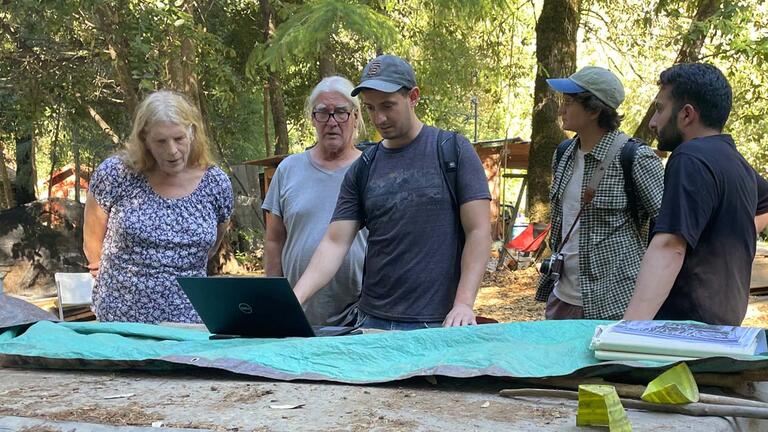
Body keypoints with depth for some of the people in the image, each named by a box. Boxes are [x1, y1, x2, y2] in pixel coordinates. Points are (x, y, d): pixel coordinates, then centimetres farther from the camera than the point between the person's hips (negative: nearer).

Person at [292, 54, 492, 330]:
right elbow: (335, 243, 2)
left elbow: (478, 231, -6)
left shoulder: (454, 151, -2)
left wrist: (463, 303, -16)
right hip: (373, 321, 3)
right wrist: (295, 298, -13)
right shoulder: (361, 170, 7)